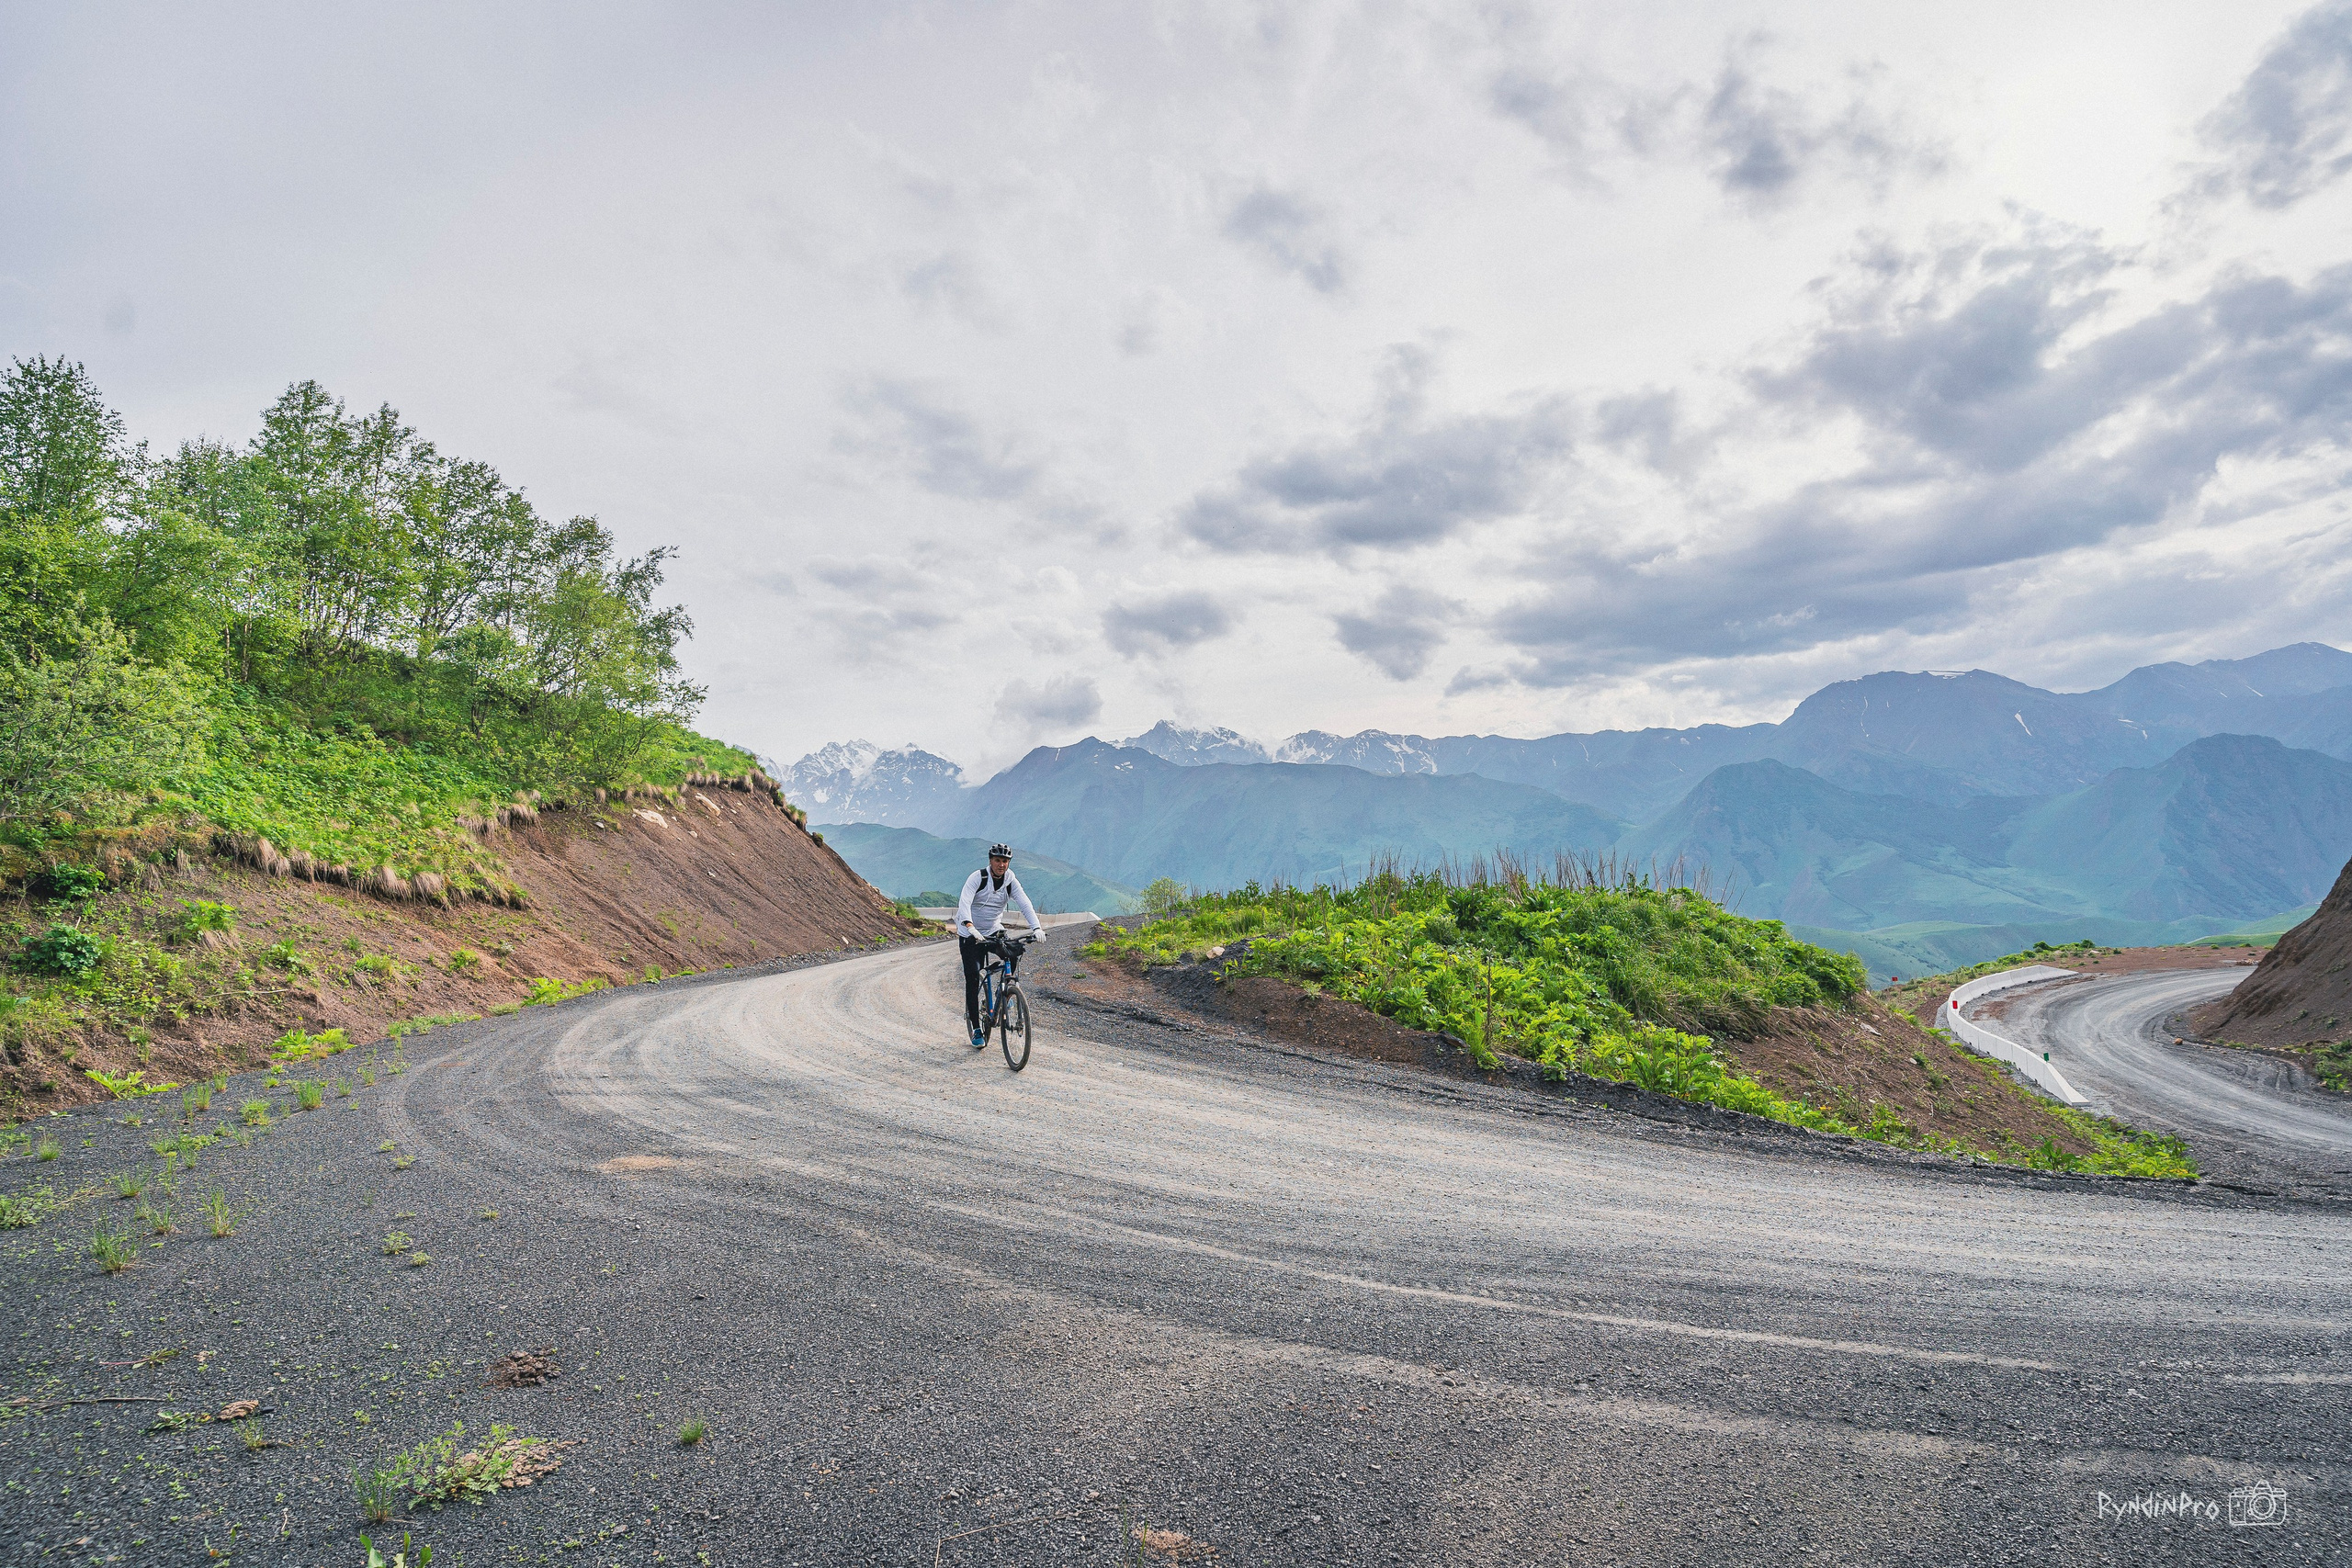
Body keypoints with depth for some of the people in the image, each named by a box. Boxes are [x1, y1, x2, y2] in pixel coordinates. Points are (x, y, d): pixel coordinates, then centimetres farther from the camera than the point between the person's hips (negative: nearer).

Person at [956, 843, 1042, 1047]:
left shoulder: (1011, 881, -7)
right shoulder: (977, 878, -17)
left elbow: (1025, 904, -18)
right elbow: (964, 902, -31)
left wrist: (1036, 927, -35)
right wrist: (970, 926, -49)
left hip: (994, 931, 3)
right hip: (970, 934, -3)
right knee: (972, 978, -10)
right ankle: (976, 1030, -3)